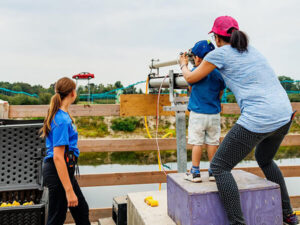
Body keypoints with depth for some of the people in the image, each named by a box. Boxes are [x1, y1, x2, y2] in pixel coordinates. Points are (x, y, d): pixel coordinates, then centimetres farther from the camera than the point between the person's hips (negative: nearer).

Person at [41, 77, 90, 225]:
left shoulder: (62, 115, 8)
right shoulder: (62, 120, -22)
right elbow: (57, 157, -26)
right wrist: (69, 190, -27)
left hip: (65, 169, 10)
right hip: (59, 171, -10)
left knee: (81, 210, 21)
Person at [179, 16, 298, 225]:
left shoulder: (220, 53, 1)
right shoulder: (251, 49, 21)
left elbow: (191, 78, 12)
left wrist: (184, 65, 34)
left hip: (258, 119, -8)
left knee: (219, 167, 5)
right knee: (264, 159, 34)